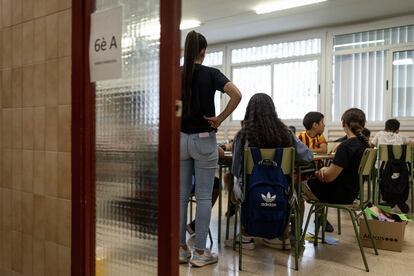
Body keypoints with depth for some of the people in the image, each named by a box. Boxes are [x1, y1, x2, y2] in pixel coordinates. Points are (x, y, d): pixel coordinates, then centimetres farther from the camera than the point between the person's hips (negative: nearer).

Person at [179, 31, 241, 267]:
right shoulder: (211, 73, -6)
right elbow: (237, 95, -19)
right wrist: (220, 119, -10)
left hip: (179, 139, 4)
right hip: (204, 140, -3)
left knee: (181, 195, 10)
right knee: (204, 196, 3)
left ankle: (180, 248, 18)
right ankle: (200, 252, 9)